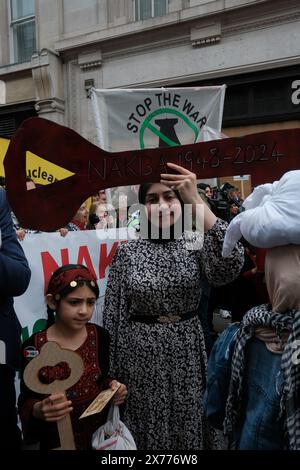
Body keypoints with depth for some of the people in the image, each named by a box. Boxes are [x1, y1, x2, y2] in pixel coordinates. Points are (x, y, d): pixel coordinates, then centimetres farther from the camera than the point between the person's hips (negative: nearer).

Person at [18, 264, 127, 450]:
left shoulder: (100, 336, -10)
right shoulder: (34, 347, -19)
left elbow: (102, 378, 3)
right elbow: (26, 400, -11)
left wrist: (112, 387, -16)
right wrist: (38, 410, -30)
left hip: (99, 430, 3)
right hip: (57, 438, -2)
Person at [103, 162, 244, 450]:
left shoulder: (195, 244, -4)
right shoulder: (126, 252, -6)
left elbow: (228, 269, -26)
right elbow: (113, 315, -1)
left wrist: (196, 201, -30)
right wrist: (112, 371, 1)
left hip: (187, 352, 1)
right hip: (141, 354, 0)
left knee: (188, 427, 18)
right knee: (147, 428, 16)